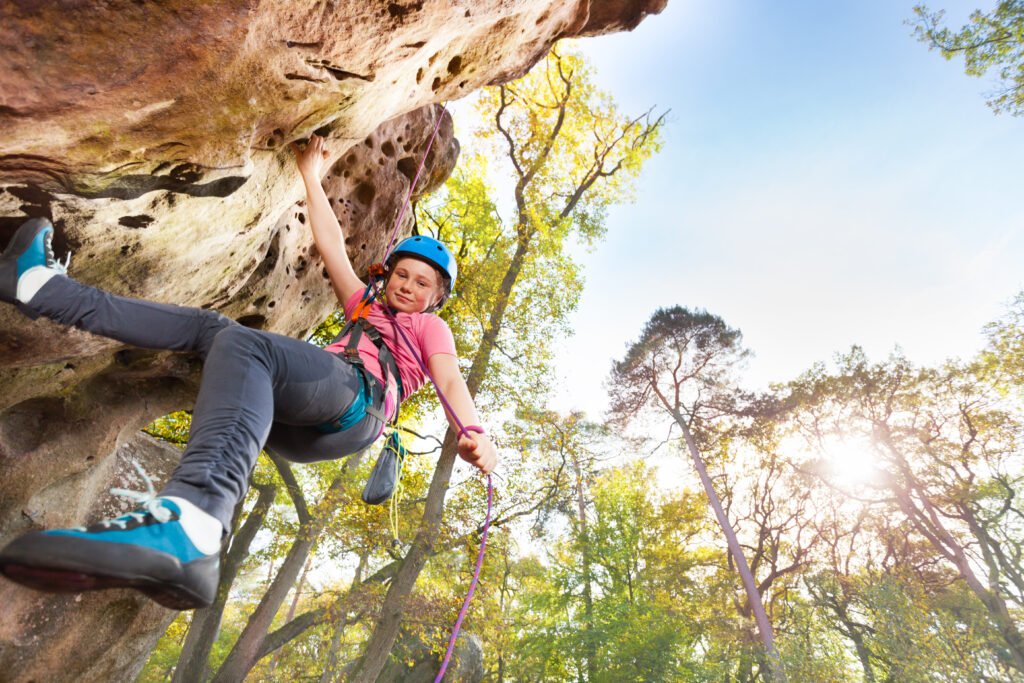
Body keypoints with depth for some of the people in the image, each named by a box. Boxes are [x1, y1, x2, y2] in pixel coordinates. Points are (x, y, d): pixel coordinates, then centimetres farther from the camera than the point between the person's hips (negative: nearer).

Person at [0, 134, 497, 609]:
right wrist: (311, 177, 46)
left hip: (356, 397, -7)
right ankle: (40, 286, 13)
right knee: (208, 326, 11)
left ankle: (191, 524, -56)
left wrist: (473, 433, -21)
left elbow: (451, 380, 0)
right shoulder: (367, 309, 38)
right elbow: (331, 244, 41)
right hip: (300, 429, 7)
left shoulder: (430, 327, 22)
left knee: (243, 343, -31)